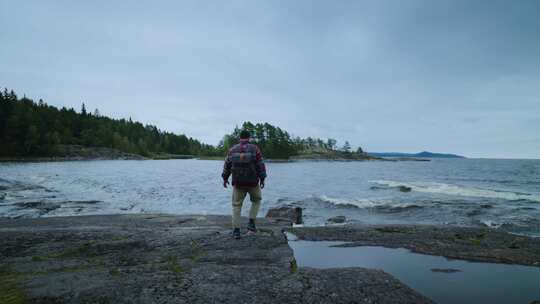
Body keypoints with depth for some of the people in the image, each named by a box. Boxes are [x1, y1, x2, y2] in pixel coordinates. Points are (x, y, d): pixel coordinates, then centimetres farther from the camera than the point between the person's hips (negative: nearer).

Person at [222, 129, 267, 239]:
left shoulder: (232, 149, 3)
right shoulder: (255, 149, -6)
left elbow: (227, 165, 9)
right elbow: (261, 165, -8)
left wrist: (225, 178, 20)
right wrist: (262, 179, 0)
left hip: (238, 182, 2)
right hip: (253, 182, -2)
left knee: (236, 205, 11)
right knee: (256, 200, 23)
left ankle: (236, 230, 4)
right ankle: (251, 223, 12)